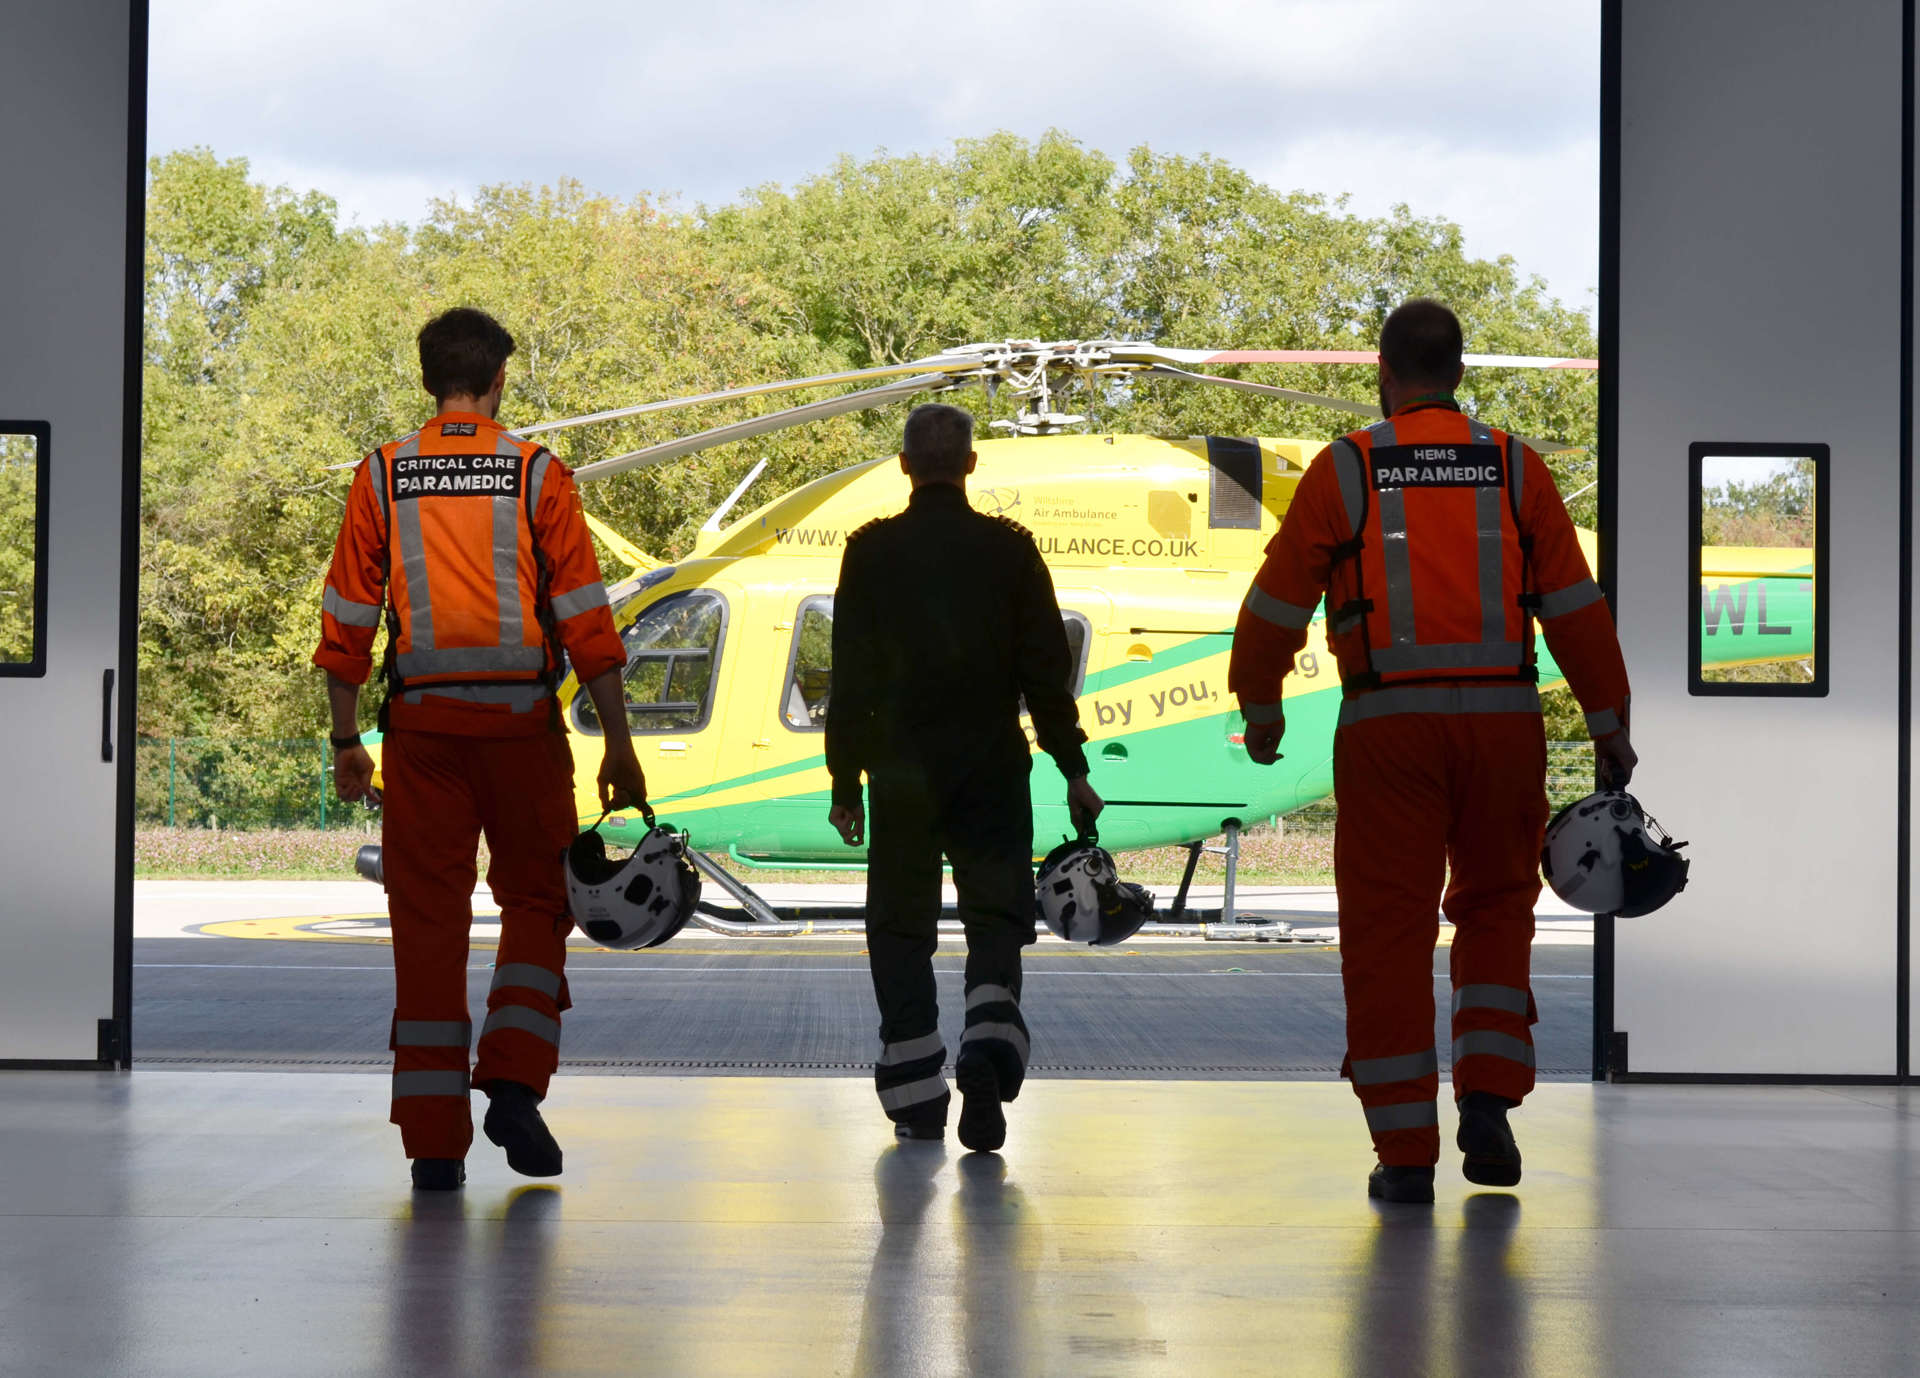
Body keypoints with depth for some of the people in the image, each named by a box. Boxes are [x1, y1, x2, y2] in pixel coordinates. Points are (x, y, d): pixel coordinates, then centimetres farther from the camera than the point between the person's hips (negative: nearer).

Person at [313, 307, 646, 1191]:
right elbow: (585, 620, -4)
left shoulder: (381, 479, 3)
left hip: (421, 721, 1)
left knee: (427, 919, 4)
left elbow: (347, 620, 3)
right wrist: (619, 747, 0)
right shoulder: (537, 477, -1)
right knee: (535, 900, 14)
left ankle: (434, 1143, 4)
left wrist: (345, 741, 10)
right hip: (521, 720, -1)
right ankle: (513, 1083, -3)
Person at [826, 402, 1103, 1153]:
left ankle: (916, 1096, 9)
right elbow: (1046, 669, -1)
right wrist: (1073, 771, 5)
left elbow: (849, 676, 0)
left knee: (900, 927, 11)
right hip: (993, 768, 0)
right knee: (996, 921, 5)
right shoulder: (1009, 548, -1)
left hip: (902, 772, 0)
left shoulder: (871, 551, -1)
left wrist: (846, 781, 6)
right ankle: (988, 1043, -21)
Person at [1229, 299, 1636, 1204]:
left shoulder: (1344, 470, 1)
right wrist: (1608, 723, 11)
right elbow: (1574, 604, 5)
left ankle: (1405, 1152, 2)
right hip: (1503, 718, 2)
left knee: (1388, 931, 3)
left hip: (1387, 725, -2)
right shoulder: (1513, 467, 6)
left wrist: (1259, 704, 20)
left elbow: (1279, 599, 5)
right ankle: (1487, 1100, 4)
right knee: (1495, 908, 18)